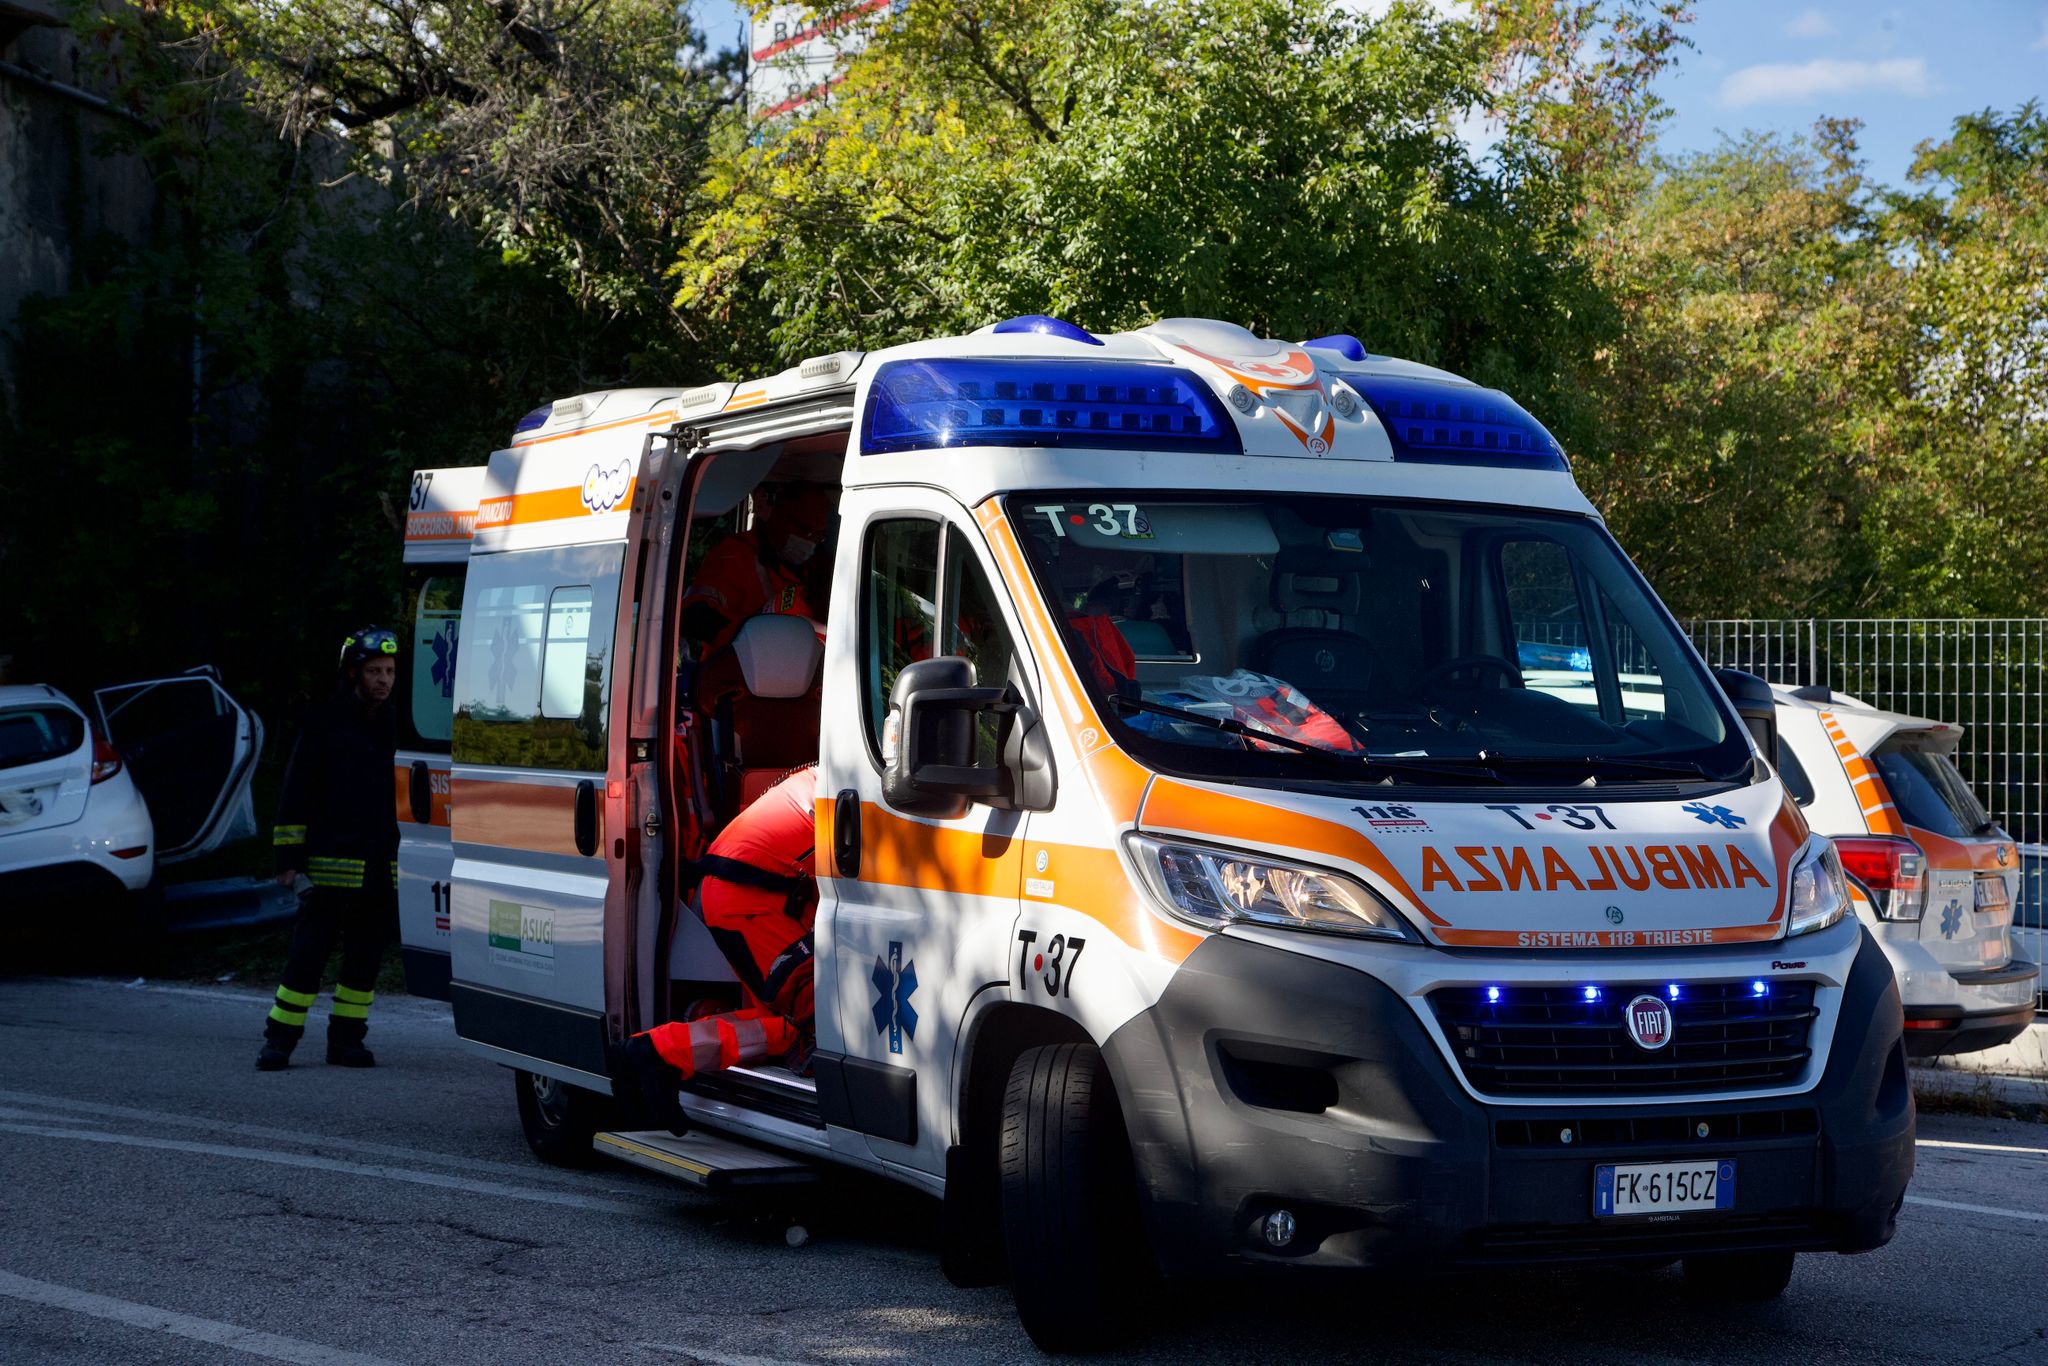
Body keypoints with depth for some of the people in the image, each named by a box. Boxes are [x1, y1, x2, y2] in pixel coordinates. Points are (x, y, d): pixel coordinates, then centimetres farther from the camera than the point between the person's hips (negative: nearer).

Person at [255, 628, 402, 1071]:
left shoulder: (396, 728, 12)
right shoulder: (325, 723, -1)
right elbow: (296, 793, -2)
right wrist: (289, 857, -7)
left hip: (383, 869, 5)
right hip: (331, 864, -5)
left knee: (365, 959, 7)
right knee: (308, 954, -5)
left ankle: (347, 1039, 16)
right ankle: (279, 1040, 0)